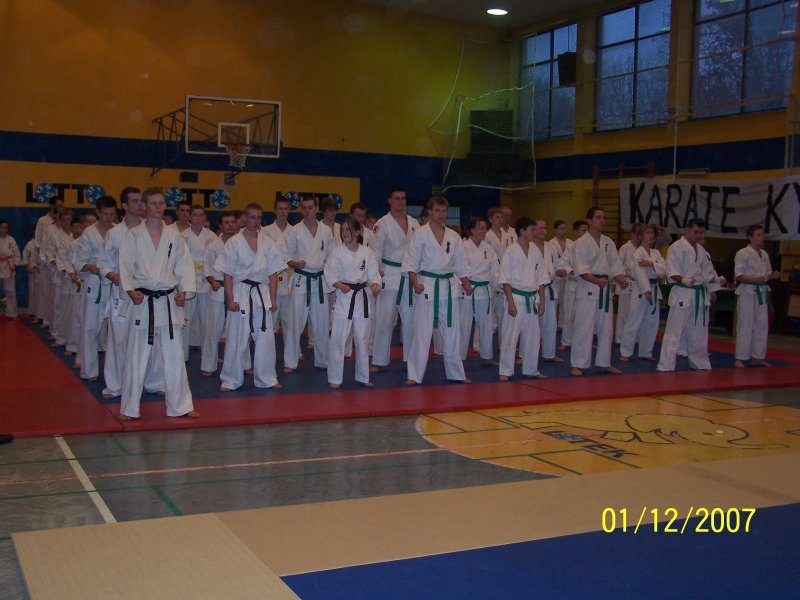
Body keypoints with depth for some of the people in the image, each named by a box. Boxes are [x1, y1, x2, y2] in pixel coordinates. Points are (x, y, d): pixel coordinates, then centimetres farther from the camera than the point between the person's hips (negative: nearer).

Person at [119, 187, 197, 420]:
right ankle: (129, 408, 12)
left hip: (170, 302, 2)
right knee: (136, 356, 1)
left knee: (174, 355, 7)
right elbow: (125, 267, -2)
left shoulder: (174, 235, 7)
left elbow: (185, 265, 8)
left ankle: (181, 406, 17)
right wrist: (131, 291, -16)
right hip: (143, 301, -2)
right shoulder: (133, 235, 0)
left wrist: (183, 291, -4)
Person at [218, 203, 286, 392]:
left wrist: (273, 299, 3)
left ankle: (266, 378, 19)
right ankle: (230, 380, 13)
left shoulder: (267, 243, 6)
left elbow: (273, 273, 8)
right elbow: (228, 273, -3)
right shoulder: (234, 242, -3)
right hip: (241, 293, -3)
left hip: (262, 293, 3)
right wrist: (230, 300, -9)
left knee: (266, 337, 6)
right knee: (236, 339, 1)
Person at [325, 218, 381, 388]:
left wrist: (375, 285, -17)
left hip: (361, 297, 3)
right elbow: (330, 275, -4)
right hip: (343, 298, -3)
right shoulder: (337, 252, -5)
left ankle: (363, 376, 26)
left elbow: (373, 273, 3)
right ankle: (334, 378, 7)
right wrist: (340, 285, -21)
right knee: (338, 339, -5)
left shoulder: (367, 252, 1)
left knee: (363, 339, 11)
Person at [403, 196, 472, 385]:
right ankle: (414, 375, 1)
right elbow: (411, 262, -7)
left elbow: (460, 263, 16)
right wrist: (415, 283, -19)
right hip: (426, 286, -4)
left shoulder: (453, 236, 10)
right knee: (422, 331, -6)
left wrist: (466, 284, 6)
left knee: (451, 331, 11)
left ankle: (456, 373, 22)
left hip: (449, 286, 5)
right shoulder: (420, 234, -3)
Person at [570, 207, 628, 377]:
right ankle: (577, 365, -1)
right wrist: (596, 280, -30)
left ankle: (604, 363, 23)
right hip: (587, 290, -7)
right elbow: (581, 270, -16)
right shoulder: (582, 243, -8)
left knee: (606, 328, 12)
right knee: (583, 328, -8)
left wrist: (621, 280, -8)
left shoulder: (608, 243, 12)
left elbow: (615, 266, 10)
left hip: (605, 289, 7)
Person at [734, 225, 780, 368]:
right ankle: (739, 359, -2)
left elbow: (767, 274, 20)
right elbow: (738, 276, -14)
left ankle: (758, 357, 19)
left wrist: (773, 276, -2)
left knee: (762, 325, 9)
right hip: (747, 292, -7)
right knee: (745, 325, -7)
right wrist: (757, 279, -24)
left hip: (761, 293, 7)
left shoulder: (764, 254, 12)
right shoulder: (743, 253, -10)